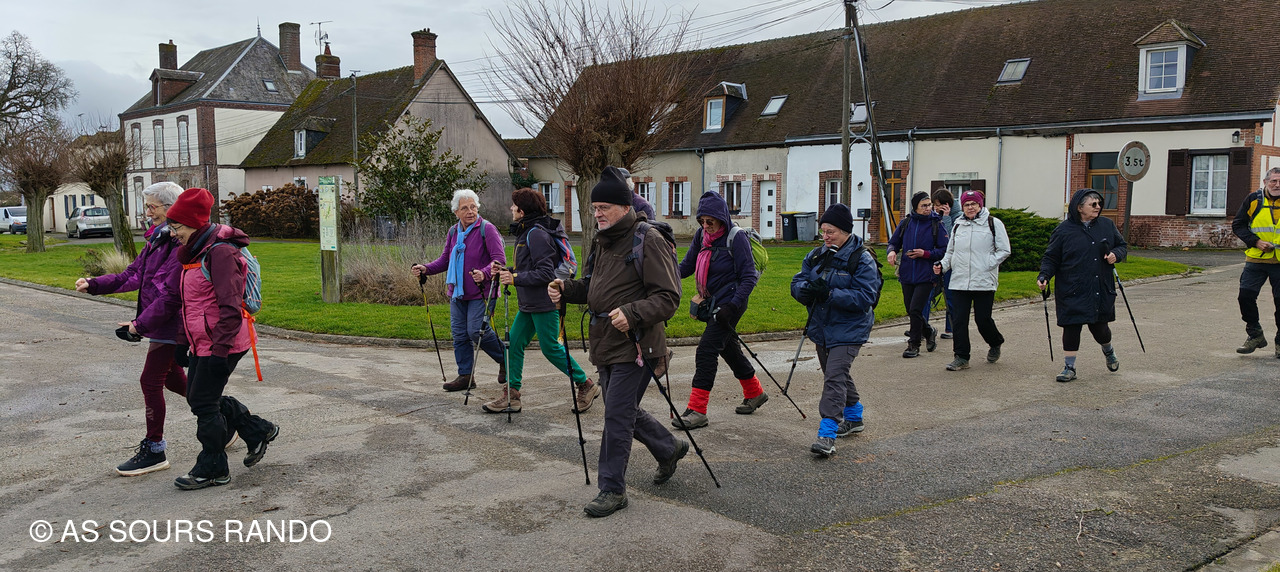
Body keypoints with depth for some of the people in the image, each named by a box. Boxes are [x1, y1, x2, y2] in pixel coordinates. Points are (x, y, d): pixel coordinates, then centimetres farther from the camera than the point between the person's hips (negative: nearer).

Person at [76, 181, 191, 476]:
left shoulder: (181, 245, -21)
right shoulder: (158, 239, 11)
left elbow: (171, 295, -23)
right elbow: (134, 275, 17)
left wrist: (140, 323, -17)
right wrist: (94, 285, 10)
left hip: (171, 326, -10)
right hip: (162, 324, 10)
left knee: (151, 382, -2)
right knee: (171, 377, 18)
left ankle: (154, 450, 9)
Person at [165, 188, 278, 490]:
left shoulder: (220, 252, -19)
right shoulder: (195, 252, 13)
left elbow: (230, 306, -23)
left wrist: (220, 347, -23)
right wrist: (186, 341, 23)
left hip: (221, 344, -10)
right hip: (202, 343, 10)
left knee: (203, 403, -2)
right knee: (197, 397, 16)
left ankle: (212, 469, 14)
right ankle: (258, 431, 28)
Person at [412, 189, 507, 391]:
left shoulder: (487, 229, -11)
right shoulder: (453, 232, 10)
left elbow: (500, 259, -17)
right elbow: (445, 260, 17)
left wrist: (484, 274, -34)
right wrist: (425, 269, 0)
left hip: (481, 293, -7)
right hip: (457, 293, 7)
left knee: (477, 331, -11)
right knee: (459, 334, 7)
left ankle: (505, 359, 14)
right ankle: (465, 376, 17)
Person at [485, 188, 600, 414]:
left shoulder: (537, 234, -17)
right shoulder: (525, 232, 15)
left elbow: (545, 273, -23)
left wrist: (515, 278, -22)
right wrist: (506, 271, 10)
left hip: (544, 304, -10)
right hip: (528, 304, 10)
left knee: (551, 348, -3)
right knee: (514, 344, 7)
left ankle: (586, 385, 11)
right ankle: (511, 394, 12)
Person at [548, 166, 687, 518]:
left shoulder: (648, 240, -13)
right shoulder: (602, 242, 14)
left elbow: (668, 297, -17)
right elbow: (591, 286, 23)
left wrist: (632, 313, -30)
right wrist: (566, 289, 3)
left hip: (634, 344, -9)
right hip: (606, 343, 9)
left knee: (617, 416, -6)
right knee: (623, 411, 18)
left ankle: (612, 490, 8)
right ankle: (669, 448, 41)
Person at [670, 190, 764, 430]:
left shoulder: (736, 238, -16)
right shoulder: (701, 236, 4)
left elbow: (749, 277, -16)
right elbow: (687, 265, 7)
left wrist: (731, 306, -25)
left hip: (730, 303, -8)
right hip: (712, 303, 8)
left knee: (706, 350, -14)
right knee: (728, 348, 19)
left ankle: (697, 410, -11)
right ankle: (755, 393, 39)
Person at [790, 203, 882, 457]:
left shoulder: (863, 260, -12)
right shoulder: (816, 256, 7)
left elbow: (865, 297, -20)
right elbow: (796, 282, 5)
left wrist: (830, 294, -29)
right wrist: (808, 289, -19)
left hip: (848, 330, -7)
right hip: (821, 327, 7)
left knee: (835, 376, -17)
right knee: (836, 375, 20)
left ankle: (827, 434, -16)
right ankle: (853, 417, 41)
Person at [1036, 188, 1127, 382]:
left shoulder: (1107, 225, 7)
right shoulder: (1064, 230, -3)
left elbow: (1122, 245, 19)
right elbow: (1051, 258, 0)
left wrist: (1116, 254, -4)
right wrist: (1044, 276, -16)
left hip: (1102, 291, 2)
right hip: (1072, 292, -2)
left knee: (1099, 326, 8)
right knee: (1071, 328, -1)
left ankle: (1108, 350, 42)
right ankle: (1070, 367, 12)